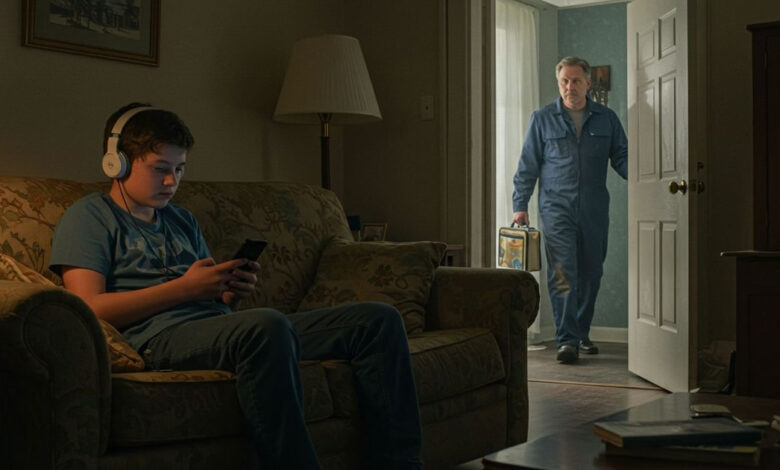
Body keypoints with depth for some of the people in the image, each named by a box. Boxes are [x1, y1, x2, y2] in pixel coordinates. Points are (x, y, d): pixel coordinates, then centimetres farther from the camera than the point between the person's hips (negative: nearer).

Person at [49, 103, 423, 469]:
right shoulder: (90, 215, 8)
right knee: (267, 325, -42)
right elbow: (90, 308, -7)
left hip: (220, 328, 8)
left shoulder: (182, 220, 30)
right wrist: (184, 288, -11)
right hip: (160, 337, -7)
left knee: (378, 319, -5)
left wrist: (233, 293, 4)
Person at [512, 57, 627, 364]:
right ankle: (567, 340, -12)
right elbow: (528, 166, 5)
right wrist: (520, 205, -2)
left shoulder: (606, 119, 9)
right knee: (563, 274, -12)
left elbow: (622, 158, 10)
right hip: (557, 208, -2)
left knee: (591, 274, 9)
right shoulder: (542, 119, 5)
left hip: (595, 210, 3)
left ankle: (581, 333, 25)